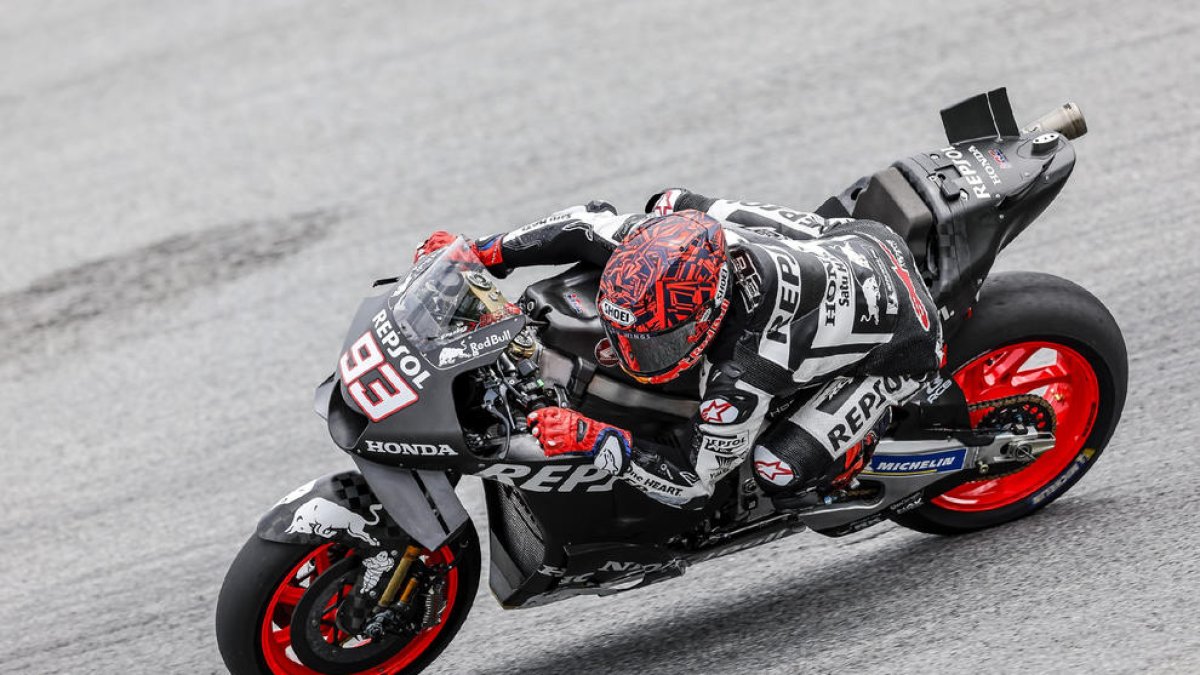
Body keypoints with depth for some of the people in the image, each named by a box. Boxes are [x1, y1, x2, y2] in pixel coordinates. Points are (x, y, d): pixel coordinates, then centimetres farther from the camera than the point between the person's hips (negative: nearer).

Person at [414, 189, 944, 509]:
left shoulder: (741, 379, -40)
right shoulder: (681, 234, -25)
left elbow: (693, 485, -29)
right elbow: (592, 224, -7)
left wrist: (590, 439, -40)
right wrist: (483, 253, -13)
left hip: (897, 344, -7)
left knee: (781, 468, -24)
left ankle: (858, 470, 12)